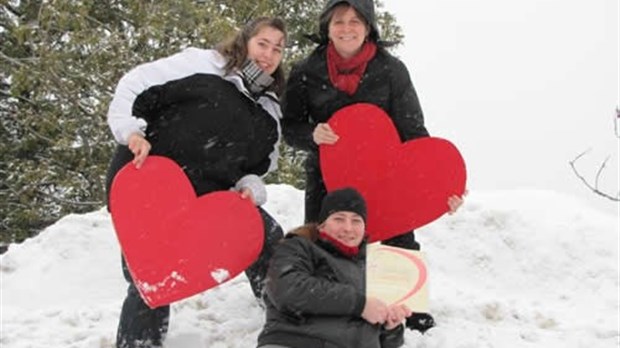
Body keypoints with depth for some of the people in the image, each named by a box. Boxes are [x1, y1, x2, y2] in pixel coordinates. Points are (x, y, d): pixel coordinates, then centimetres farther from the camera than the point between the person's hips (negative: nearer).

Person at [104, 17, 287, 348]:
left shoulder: (270, 111, 13)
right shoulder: (201, 63, -6)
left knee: (269, 241, 3)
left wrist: (250, 187, -2)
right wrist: (130, 131, -19)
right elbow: (134, 85, -6)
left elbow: (258, 167, 19)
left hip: (209, 195, 6)